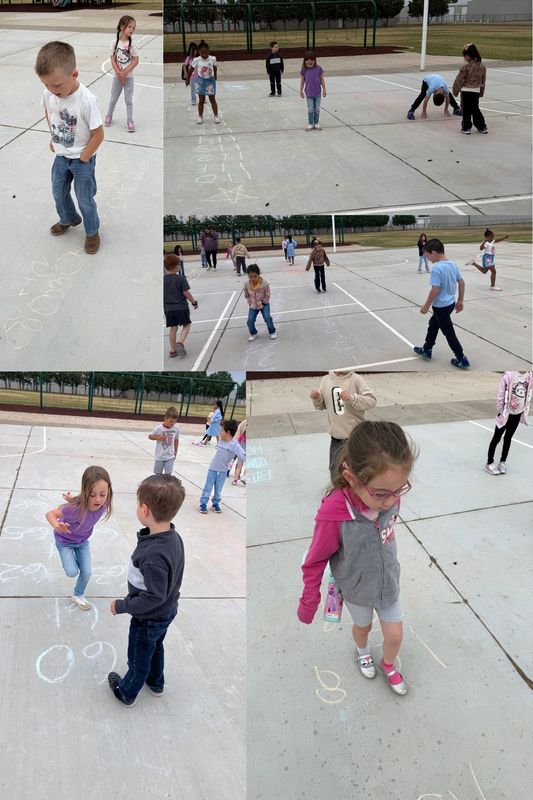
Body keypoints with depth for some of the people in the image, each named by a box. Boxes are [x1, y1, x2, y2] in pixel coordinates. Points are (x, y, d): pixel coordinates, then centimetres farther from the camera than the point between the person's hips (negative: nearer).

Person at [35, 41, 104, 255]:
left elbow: (98, 134, -22)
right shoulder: (48, 93, -15)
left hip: (82, 160, -6)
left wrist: (83, 158, -14)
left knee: (85, 200, 10)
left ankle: (92, 232, 34)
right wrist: (54, 139, 7)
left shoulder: (86, 100, -31)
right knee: (58, 193, 23)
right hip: (60, 156, 6)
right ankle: (69, 219, 50)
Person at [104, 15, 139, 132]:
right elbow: (113, 60, -7)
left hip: (129, 77, -1)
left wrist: (125, 72, -17)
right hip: (117, 76, 1)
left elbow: (136, 61, -10)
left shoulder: (132, 44, -8)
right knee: (113, 98, 13)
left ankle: (130, 120, 15)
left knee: (129, 100, 5)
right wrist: (118, 73, -17)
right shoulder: (115, 43, -7)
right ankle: (109, 116, 31)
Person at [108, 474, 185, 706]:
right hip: (167, 612, 7)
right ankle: (155, 683, 55)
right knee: (155, 648, 32)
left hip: (148, 619, -7)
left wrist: (122, 606, -20)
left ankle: (126, 693, 45)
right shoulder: (173, 537, -14)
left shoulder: (153, 554, -41)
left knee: (138, 658, 20)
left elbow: (154, 597, -33)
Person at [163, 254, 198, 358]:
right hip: (181, 307, -4)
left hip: (168, 308, 4)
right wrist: (194, 302, 4)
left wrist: (164, 307, 19)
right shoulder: (181, 278, -11)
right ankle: (180, 342, -12)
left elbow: (160, 295, 5)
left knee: (173, 328, 13)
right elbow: (186, 293, -12)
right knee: (186, 325, 10)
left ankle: (173, 350, 14)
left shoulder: (162, 279, 0)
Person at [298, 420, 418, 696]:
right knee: (363, 626, 27)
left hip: (389, 583, 3)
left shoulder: (388, 496, -27)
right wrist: (309, 603, -12)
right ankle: (362, 652, 61)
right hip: (357, 590, -2)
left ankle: (388, 665, 52)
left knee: (395, 635, 19)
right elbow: (315, 562, -23)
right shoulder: (333, 515, -41)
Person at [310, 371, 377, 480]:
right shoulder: (326, 380, 1)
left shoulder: (355, 379, -12)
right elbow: (322, 405, 12)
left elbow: (372, 400, -17)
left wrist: (352, 398, -30)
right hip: (336, 436, 4)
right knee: (335, 472, 14)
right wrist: (316, 399, -10)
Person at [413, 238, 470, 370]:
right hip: (450, 303, 9)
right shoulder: (453, 264, 1)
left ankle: (462, 360, 11)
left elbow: (435, 290, -26)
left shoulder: (437, 268, -24)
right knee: (433, 324, 26)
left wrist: (426, 306, -14)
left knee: (449, 333, 3)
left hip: (441, 306, -9)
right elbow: (462, 283, 7)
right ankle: (426, 350, 39)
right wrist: (460, 301, 16)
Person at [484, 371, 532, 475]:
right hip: (507, 412, -4)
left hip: (518, 413, 4)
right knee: (497, 438, 5)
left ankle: (503, 462, 27)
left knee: (508, 438, 15)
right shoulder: (509, 376, -19)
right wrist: (500, 411, -9)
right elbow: (500, 395, -13)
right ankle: (489, 463, 14)